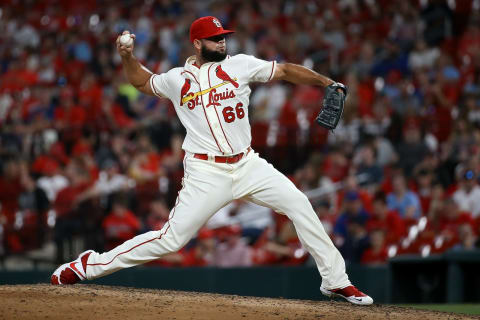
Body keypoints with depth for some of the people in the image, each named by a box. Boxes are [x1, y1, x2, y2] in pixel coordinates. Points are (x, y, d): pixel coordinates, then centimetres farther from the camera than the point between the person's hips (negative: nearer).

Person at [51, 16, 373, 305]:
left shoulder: (240, 65, 3)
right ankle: (89, 265, 2)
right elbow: (142, 81, 23)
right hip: (206, 173, -3)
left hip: (247, 164, 3)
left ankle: (335, 280, 2)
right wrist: (128, 57, 4)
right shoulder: (176, 79, 4)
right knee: (172, 238, -9)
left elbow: (286, 71, 1)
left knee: (298, 203, -9)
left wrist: (326, 82, -11)